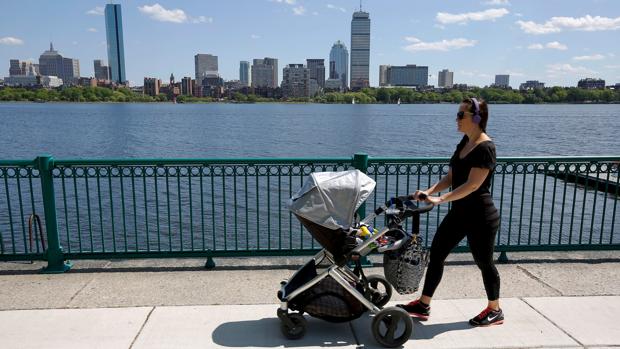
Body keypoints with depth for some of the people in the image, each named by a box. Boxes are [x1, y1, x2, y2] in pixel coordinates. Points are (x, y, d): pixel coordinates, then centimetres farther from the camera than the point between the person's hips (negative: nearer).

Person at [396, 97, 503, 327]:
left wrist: (440, 199, -27)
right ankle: (423, 305, 18)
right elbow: (451, 177, 10)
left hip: (480, 216, -9)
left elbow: (472, 185, -24)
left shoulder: (485, 148, -18)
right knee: (436, 254, 8)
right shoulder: (465, 142, 8)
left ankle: (495, 311, 31)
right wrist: (429, 191, -3)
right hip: (459, 212, 9)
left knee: (484, 262, 8)